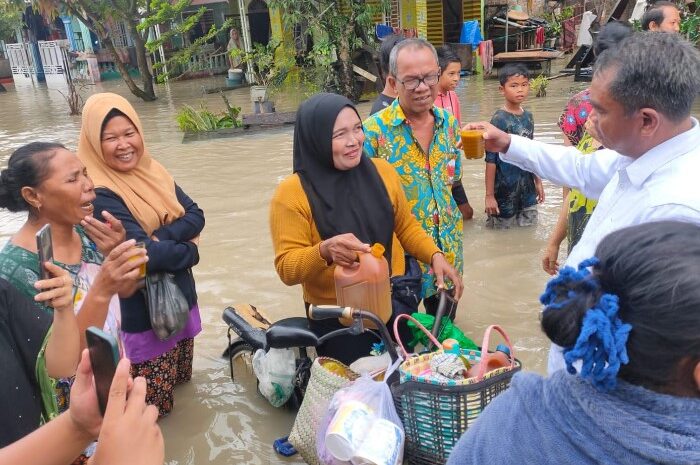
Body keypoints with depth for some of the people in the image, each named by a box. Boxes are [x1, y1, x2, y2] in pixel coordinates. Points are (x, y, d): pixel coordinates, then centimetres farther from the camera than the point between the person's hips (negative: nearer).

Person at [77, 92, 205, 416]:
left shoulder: (151, 171, 2)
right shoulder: (100, 195, -22)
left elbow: (196, 216, -4)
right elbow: (145, 254, -30)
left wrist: (163, 236, -23)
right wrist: (190, 251, -12)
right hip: (141, 309, -7)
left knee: (179, 378, 26)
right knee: (150, 403, 9)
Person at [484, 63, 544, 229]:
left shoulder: (528, 116, 5)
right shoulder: (499, 120, -14)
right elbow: (491, 160, -14)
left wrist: (538, 181, 18)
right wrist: (489, 195, -15)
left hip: (527, 190, 6)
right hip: (504, 191, -6)